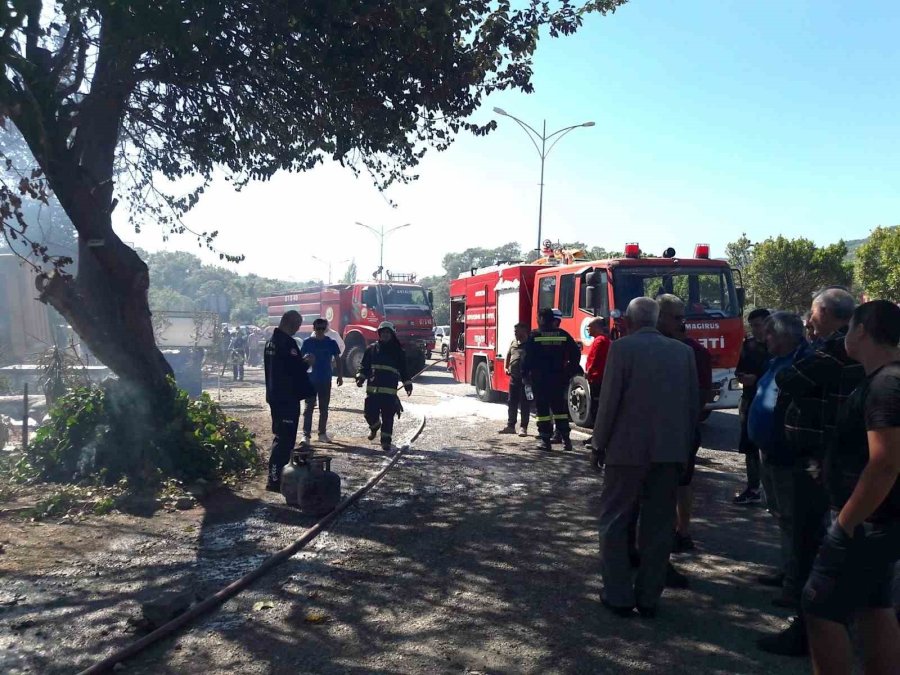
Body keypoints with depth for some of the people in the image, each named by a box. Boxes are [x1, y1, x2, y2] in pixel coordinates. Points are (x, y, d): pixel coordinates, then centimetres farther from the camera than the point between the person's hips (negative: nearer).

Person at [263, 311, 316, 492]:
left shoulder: (272, 341, 13)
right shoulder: (287, 342, -18)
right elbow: (295, 369, -21)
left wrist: (301, 361, 15)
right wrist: (306, 362, -3)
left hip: (275, 395, 10)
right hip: (287, 397, -10)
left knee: (281, 436, 19)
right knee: (285, 439, -5)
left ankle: (277, 475, 26)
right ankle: (275, 479, -4)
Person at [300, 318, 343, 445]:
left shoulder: (331, 343, 1)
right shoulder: (308, 342, -2)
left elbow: (337, 359, 7)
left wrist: (339, 376, 4)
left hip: (326, 380, 2)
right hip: (310, 380, -2)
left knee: (324, 408, 10)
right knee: (308, 408, -3)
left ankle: (322, 433, 21)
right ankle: (306, 435, -2)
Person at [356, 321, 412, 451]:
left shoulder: (398, 352, 8)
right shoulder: (372, 349, 9)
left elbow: (404, 370, 12)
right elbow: (364, 366, 13)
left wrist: (408, 385, 8)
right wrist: (360, 378, -1)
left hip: (390, 391, -1)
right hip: (372, 389, 1)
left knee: (388, 417, -3)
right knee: (370, 413, 2)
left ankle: (386, 440, 7)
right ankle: (374, 427, 34)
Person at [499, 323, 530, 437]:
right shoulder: (513, 343, 13)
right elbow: (508, 355, 25)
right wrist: (506, 368, 13)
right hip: (514, 377, 6)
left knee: (525, 404, 0)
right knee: (512, 402, 11)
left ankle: (523, 427, 6)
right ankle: (510, 425, 19)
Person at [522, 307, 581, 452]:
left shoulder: (534, 336, -7)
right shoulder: (563, 335, 3)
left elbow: (528, 358, -9)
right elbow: (576, 353, 3)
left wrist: (525, 375, 0)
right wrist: (570, 372, 10)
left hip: (539, 379, -3)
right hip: (558, 379, 3)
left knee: (542, 409, 2)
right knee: (559, 407, 13)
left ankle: (545, 440, 2)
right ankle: (566, 439, 10)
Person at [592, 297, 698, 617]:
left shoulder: (622, 348, -8)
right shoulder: (683, 351, 4)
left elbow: (609, 400, -11)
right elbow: (694, 403, 6)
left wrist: (600, 443, 0)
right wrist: (684, 444, 15)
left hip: (628, 448, -4)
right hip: (670, 451, 4)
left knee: (615, 522, 9)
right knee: (658, 525, 12)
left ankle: (618, 595, 12)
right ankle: (649, 597, 19)